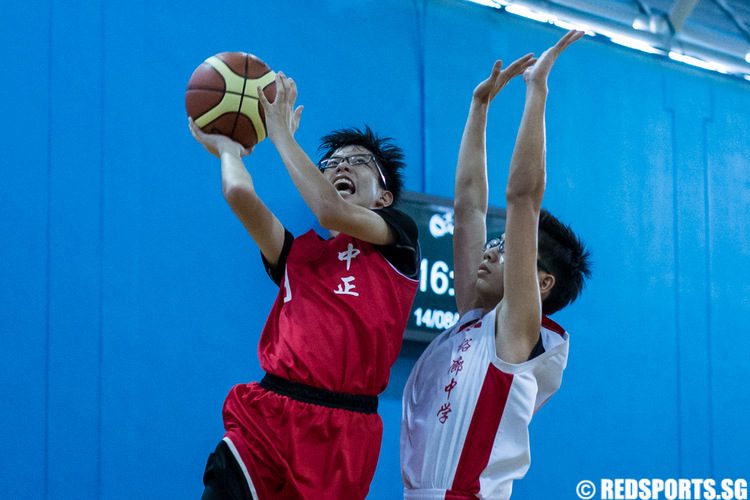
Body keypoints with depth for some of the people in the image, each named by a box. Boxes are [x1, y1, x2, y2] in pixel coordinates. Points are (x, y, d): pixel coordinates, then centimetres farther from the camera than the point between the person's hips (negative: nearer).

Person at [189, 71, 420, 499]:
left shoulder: (398, 238, 13)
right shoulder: (297, 255, 21)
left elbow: (332, 213, -5)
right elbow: (240, 194, 6)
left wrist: (282, 135, 5)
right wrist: (227, 149, 27)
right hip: (266, 414, 2)